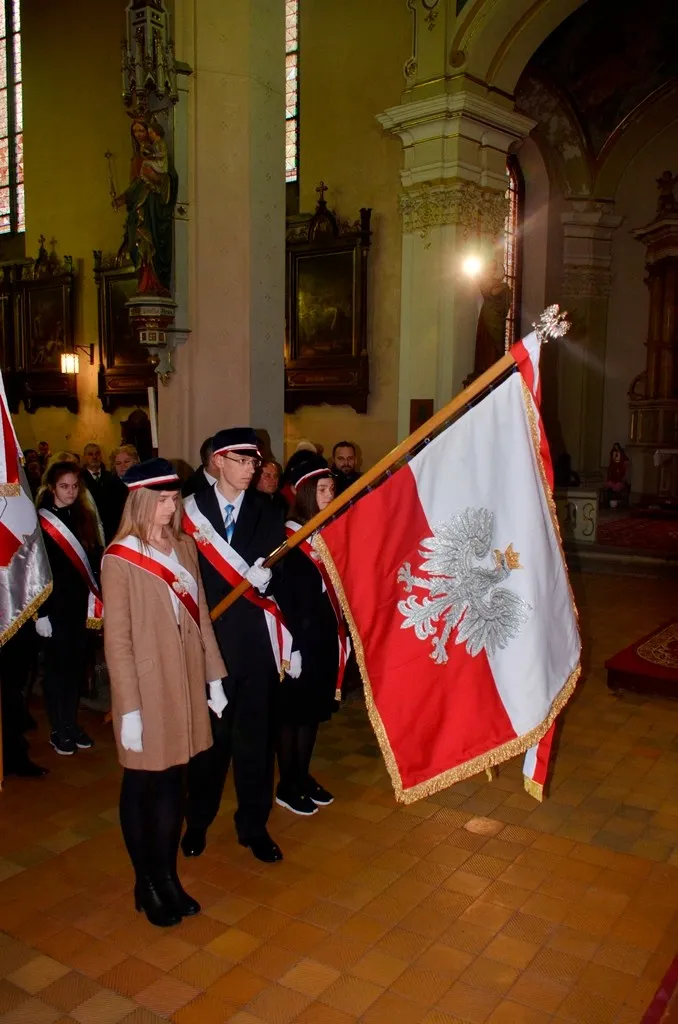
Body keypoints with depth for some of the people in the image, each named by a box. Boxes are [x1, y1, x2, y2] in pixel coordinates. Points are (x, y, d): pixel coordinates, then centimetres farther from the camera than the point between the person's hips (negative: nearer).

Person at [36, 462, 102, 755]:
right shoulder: (40, 521, -7)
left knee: (76, 663, 10)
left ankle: (72, 723, 24)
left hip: (80, 604, 4)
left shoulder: (84, 517, 6)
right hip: (55, 605, -4)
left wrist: (98, 598, -1)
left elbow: (95, 560, 6)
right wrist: (40, 613, -11)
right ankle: (57, 729, 16)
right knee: (56, 665, 4)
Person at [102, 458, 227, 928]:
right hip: (146, 687, -5)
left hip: (185, 683, 5)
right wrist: (129, 708, -13)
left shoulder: (185, 546, 4)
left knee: (172, 783, 14)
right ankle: (146, 883, 28)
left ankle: (168, 877, 30)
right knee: (141, 785, 11)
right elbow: (117, 639, -12)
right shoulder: (119, 558, -12)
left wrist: (214, 677, 8)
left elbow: (200, 614, 8)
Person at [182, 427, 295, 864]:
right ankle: (198, 821, 33)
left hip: (255, 638, 1)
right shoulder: (191, 510, -4)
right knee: (209, 731, 12)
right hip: (206, 635, -1)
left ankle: (254, 825, 28)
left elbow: (283, 577, -3)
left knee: (255, 734, 11)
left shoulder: (267, 513, 1)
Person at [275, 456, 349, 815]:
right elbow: (282, 596, -14)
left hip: (327, 636, 7)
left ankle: (303, 776, 30)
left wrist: (344, 633, 6)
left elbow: (338, 587, 8)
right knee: (291, 710, 6)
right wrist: (291, 642, -17)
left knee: (314, 708, 16)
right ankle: (287, 785, 19)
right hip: (300, 637, -7)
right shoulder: (287, 538, -13)